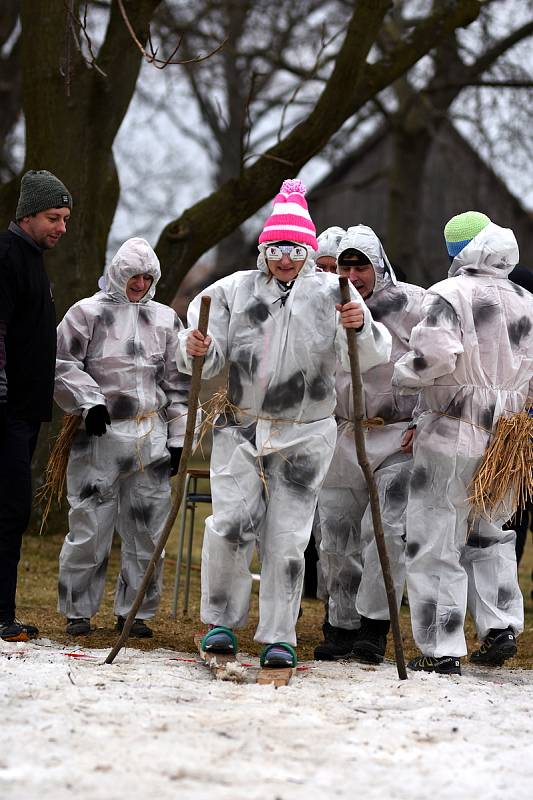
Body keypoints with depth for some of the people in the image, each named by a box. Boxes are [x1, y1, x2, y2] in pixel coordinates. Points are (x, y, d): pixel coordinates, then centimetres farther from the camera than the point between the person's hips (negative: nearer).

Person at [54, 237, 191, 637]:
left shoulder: (165, 319, 13)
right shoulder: (87, 313, 1)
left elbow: (177, 382, 16)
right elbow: (63, 365, 0)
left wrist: (178, 436, 11)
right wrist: (89, 400, -14)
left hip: (150, 438, 4)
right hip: (98, 437, -3)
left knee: (146, 528, 4)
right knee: (89, 526, -3)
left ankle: (135, 610, 13)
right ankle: (78, 610, 8)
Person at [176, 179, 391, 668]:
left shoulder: (332, 293, 0)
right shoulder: (235, 290, 4)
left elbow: (371, 357, -9)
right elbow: (211, 361, 3)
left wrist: (362, 327, -30)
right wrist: (196, 350, -21)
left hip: (304, 437, -1)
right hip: (240, 428, 1)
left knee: (287, 537, 1)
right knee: (231, 524, -11)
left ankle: (279, 637, 11)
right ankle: (223, 620, 6)